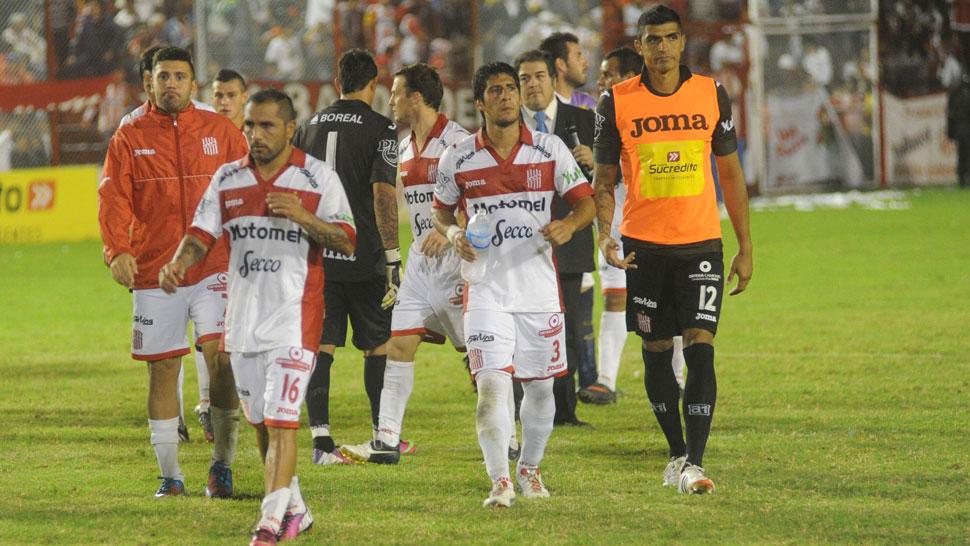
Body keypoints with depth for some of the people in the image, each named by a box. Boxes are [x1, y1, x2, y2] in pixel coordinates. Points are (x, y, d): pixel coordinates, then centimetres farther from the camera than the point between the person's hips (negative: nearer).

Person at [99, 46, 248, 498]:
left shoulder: (220, 132, 8)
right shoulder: (129, 138, 6)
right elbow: (113, 199, -3)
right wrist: (118, 250, -19)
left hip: (214, 269, -1)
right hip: (153, 271, 1)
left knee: (221, 356, -15)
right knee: (162, 370, 5)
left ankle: (222, 463, -3)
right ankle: (169, 475, 15)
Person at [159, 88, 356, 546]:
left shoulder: (318, 177, -4)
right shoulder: (228, 179, 8)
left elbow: (346, 242, -7)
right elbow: (201, 234, 7)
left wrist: (302, 216, -23)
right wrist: (178, 264, -14)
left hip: (294, 316, -5)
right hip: (242, 315, 5)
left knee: (280, 421, -14)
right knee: (261, 423, 13)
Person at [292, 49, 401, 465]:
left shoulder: (309, 127, 10)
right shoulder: (380, 129, -6)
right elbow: (383, 195, -15)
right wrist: (392, 259, -14)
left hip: (315, 255, 4)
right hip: (361, 257, -4)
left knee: (319, 345, 3)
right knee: (378, 344, 10)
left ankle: (320, 439, -5)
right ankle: (383, 435, 17)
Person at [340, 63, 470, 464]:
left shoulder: (457, 142, -13)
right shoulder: (404, 148, 13)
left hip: (456, 257, -8)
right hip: (420, 261, 8)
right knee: (398, 344, 1)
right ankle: (387, 440, 2)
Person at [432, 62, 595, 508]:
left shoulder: (550, 150, 1)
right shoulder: (458, 159, 1)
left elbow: (585, 200, 4)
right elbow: (441, 210, 15)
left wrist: (569, 225, -17)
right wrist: (453, 234, -7)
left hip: (540, 290, 1)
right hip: (487, 290, -1)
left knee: (540, 387, 9)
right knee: (491, 386, -14)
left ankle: (530, 468, 30)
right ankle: (499, 481, -8)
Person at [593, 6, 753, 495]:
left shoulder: (711, 95, 2)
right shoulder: (617, 102, -1)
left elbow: (731, 173, 10)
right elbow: (604, 180, 5)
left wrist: (745, 247, 8)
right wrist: (604, 234, -13)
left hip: (701, 244, -1)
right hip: (643, 246, 1)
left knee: (700, 347, -12)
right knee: (656, 352, 8)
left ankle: (693, 464, -15)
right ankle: (678, 453, 24)